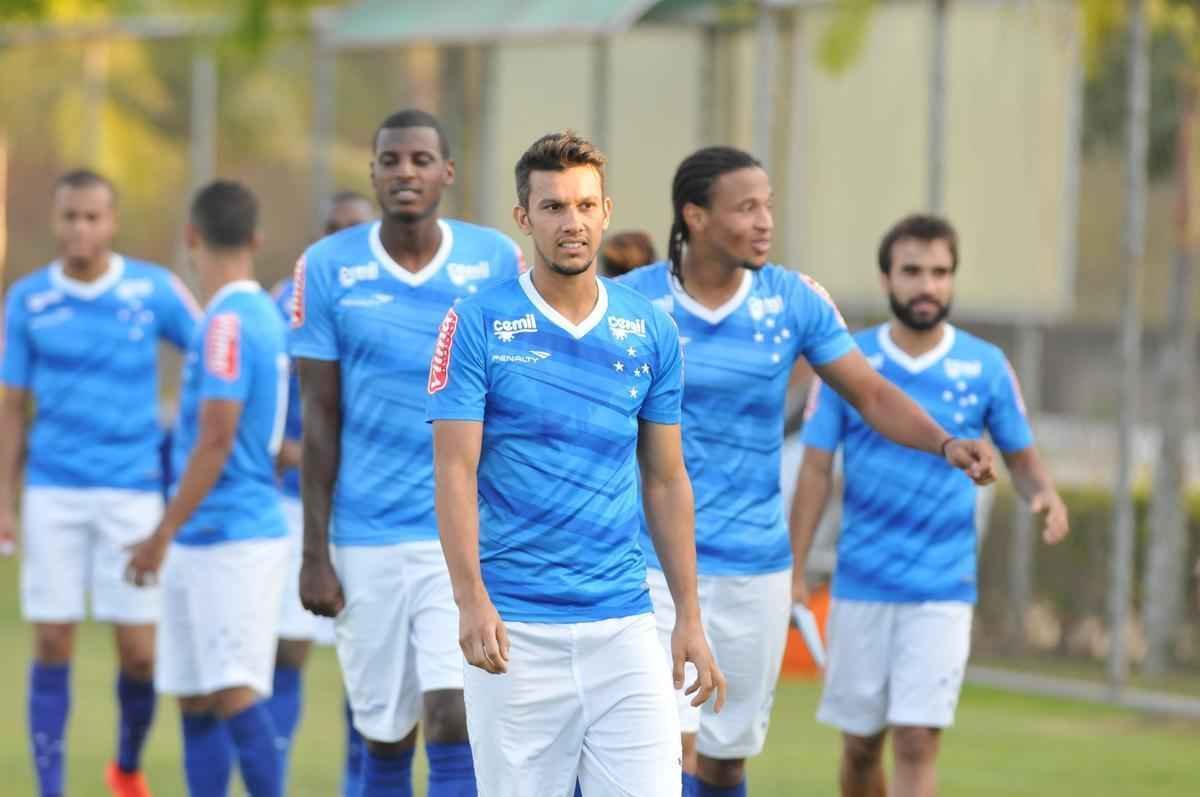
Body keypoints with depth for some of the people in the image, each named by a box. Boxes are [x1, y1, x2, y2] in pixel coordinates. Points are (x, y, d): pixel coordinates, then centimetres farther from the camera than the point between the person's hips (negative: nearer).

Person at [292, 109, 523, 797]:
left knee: (454, 720, -13)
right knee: (385, 734, 9)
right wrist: (315, 554, -1)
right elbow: (321, 421, 2)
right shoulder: (328, 268, 0)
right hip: (367, 538, 1)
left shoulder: (497, 262, 0)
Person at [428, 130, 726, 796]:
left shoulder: (651, 332, 9)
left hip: (624, 626, 3)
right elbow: (455, 470, -7)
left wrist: (690, 618, 9)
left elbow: (666, 480, 13)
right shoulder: (477, 326, -2)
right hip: (516, 629, -3)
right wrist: (471, 599, -18)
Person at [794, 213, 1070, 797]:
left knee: (917, 743, -11)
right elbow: (815, 470, 2)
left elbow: (1021, 457, 10)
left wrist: (1045, 495, -13)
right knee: (860, 744, 9)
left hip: (942, 590, -1)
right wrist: (792, 572, -2)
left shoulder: (986, 367, 0)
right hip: (861, 587, 1)